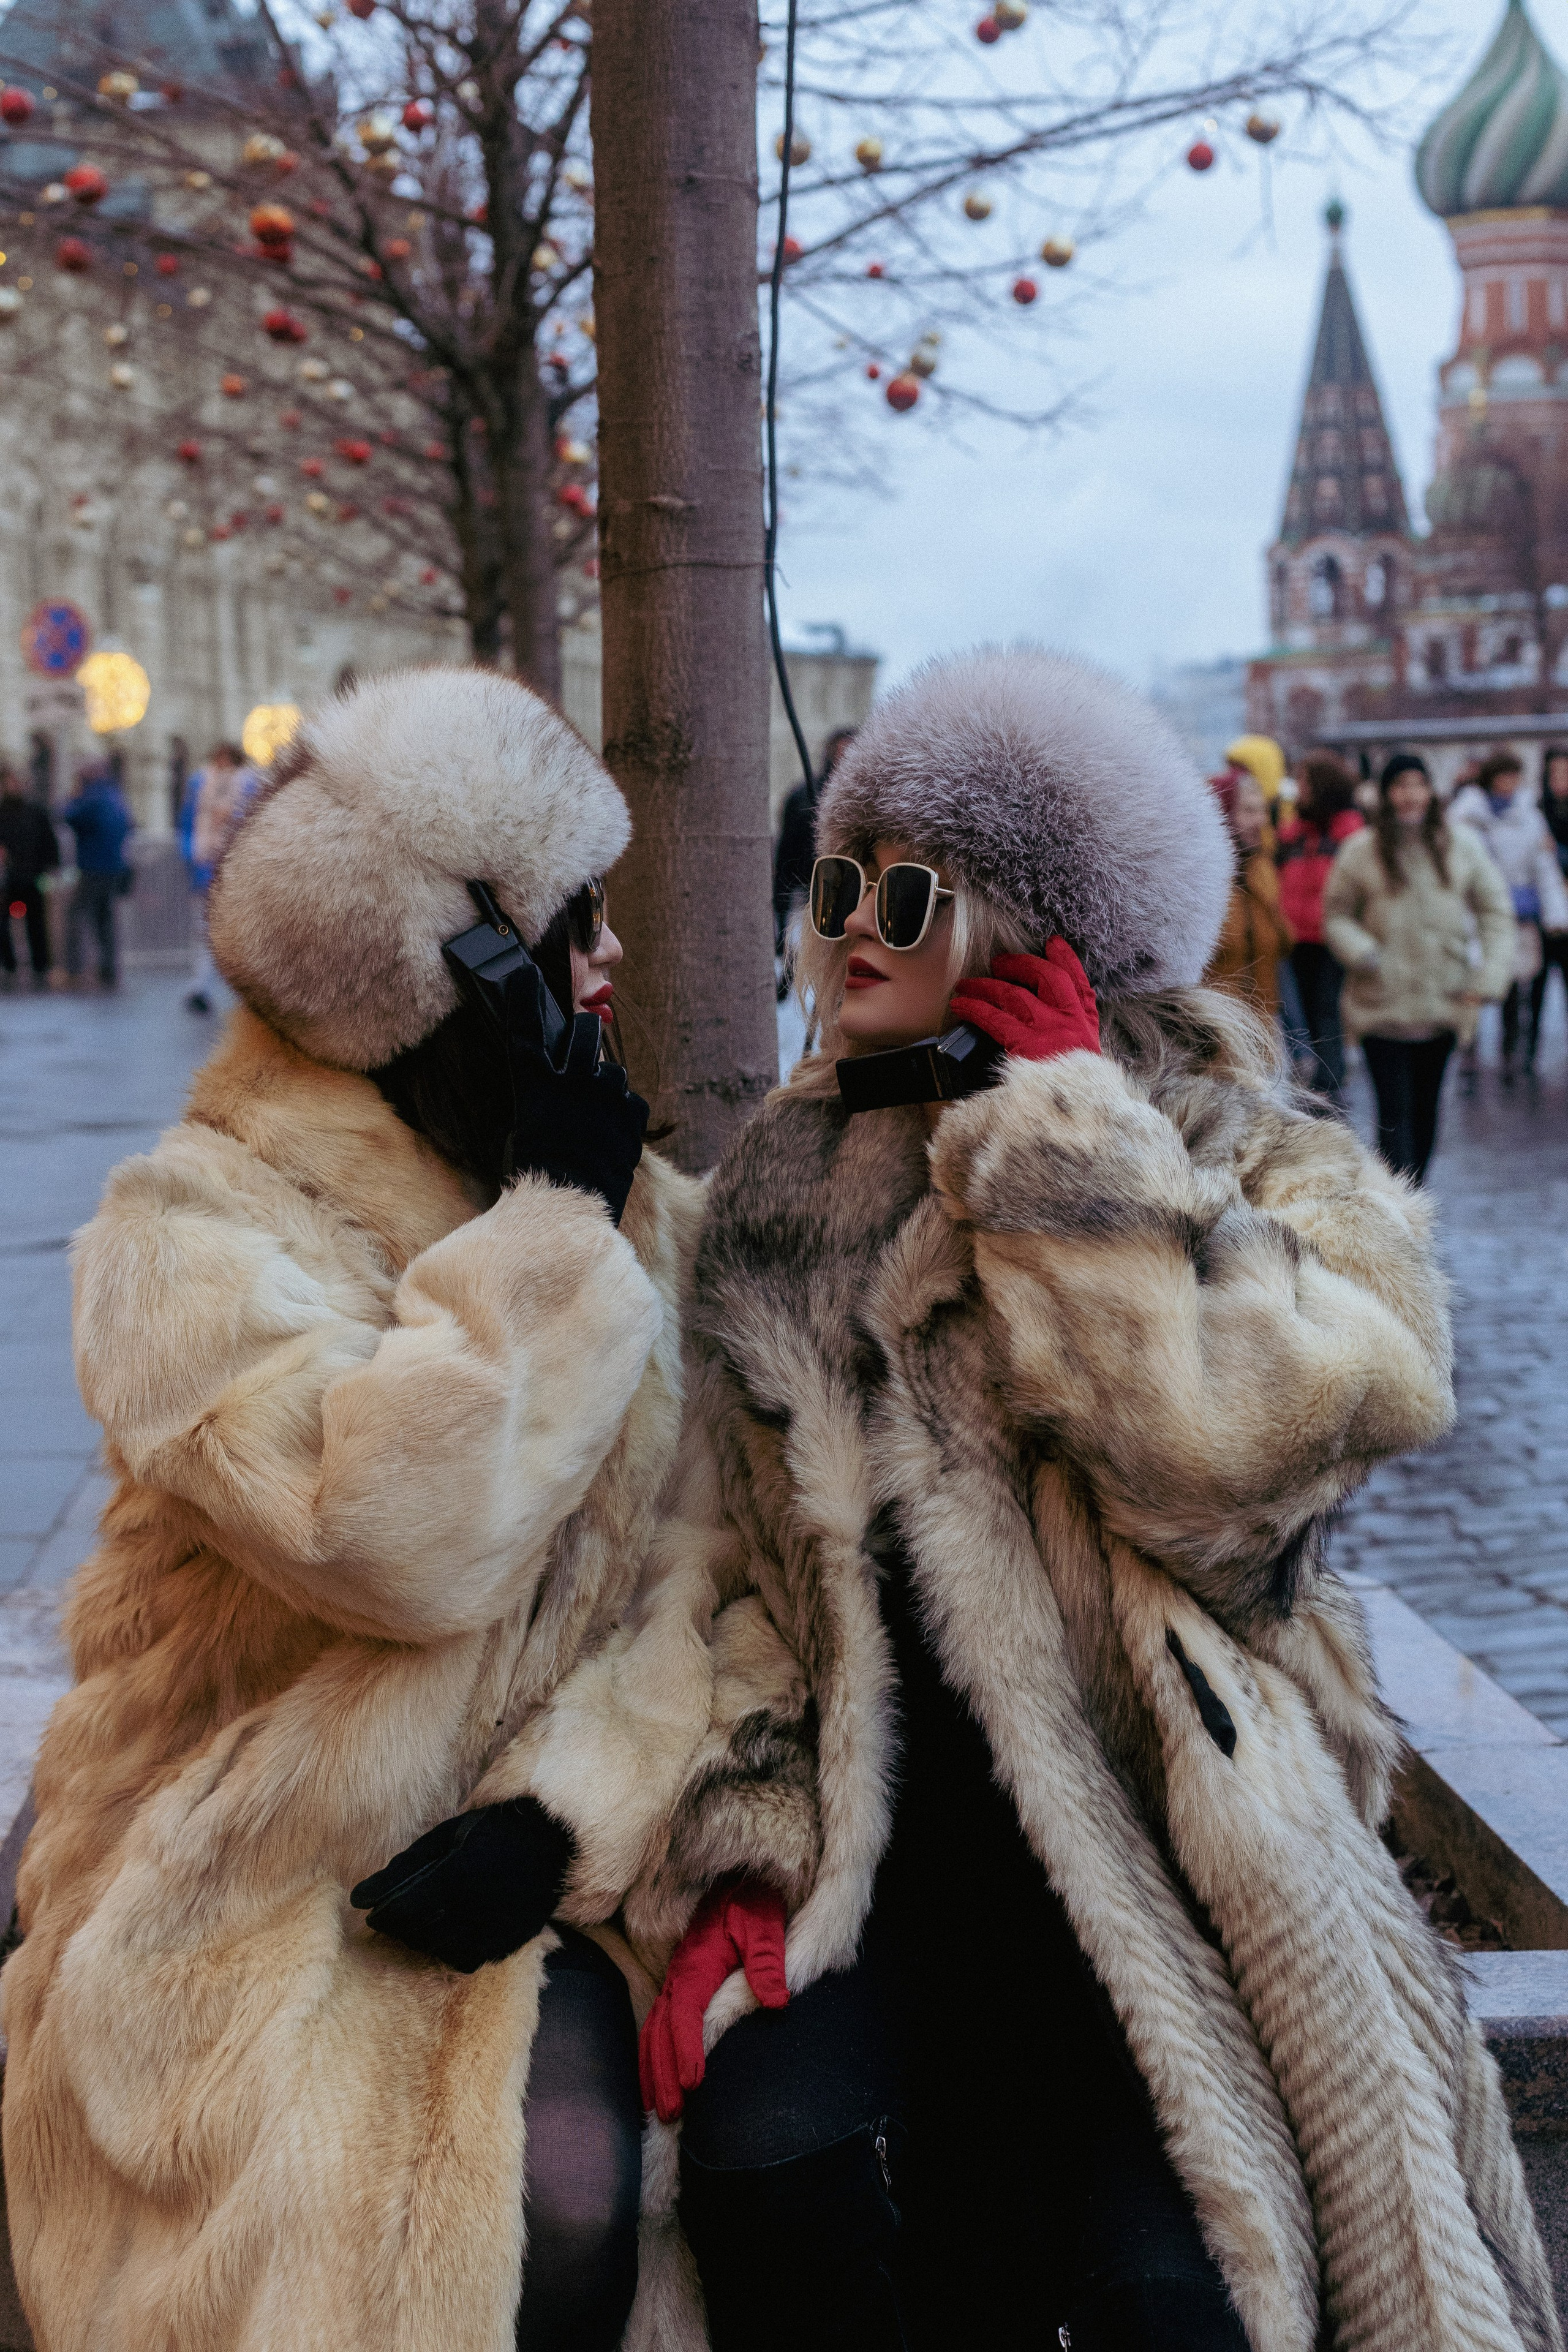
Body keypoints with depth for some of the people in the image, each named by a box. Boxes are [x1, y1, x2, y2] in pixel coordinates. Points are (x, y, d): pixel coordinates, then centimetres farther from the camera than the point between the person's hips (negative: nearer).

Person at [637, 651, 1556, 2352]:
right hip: (872, 1849, 2)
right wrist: (723, 1867, -4)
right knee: (769, 2159, -24)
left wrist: (1069, 1129, -14)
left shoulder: (1265, 1171, 1)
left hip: (1153, 1873, -2)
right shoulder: (780, 1196, 10)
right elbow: (711, 1573, 8)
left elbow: (1237, 1442, -21)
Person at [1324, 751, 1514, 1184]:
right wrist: (1363, 954, -16)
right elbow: (1336, 917, 4)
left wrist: (1489, 976, -3)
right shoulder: (1361, 852, -3)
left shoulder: (1462, 845, 3)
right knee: (1396, 1111, -9)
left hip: (1443, 1003, 3)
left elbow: (1495, 910, 7)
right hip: (1382, 1005, -3)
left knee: (1425, 1106, 14)